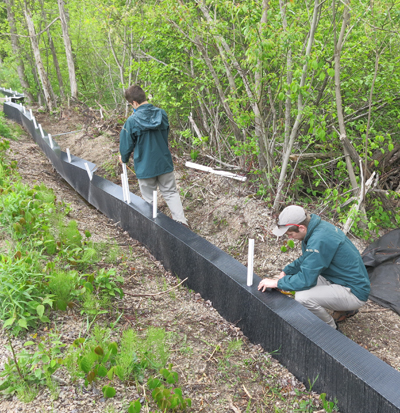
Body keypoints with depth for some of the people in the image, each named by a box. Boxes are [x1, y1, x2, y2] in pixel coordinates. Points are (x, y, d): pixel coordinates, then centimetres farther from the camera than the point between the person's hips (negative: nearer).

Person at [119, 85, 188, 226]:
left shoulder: (132, 121, -17)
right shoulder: (162, 114, -4)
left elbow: (126, 145, -7)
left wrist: (124, 159, 15)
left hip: (145, 166, -3)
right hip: (164, 162, 4)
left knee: (149, 199, 13)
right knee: (171, 193, 15)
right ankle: (181, 221, 9)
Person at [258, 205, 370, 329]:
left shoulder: (319, 240, -30)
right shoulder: (319, 226, 0)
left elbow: (306, 279, -27)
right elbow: (306, 259, 16)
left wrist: (276, 283, -16)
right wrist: (286, 271, 4)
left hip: (355, 294, -10)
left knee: (302, 297, -27)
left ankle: (331, 328, 3)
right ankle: (345, 309, 20)